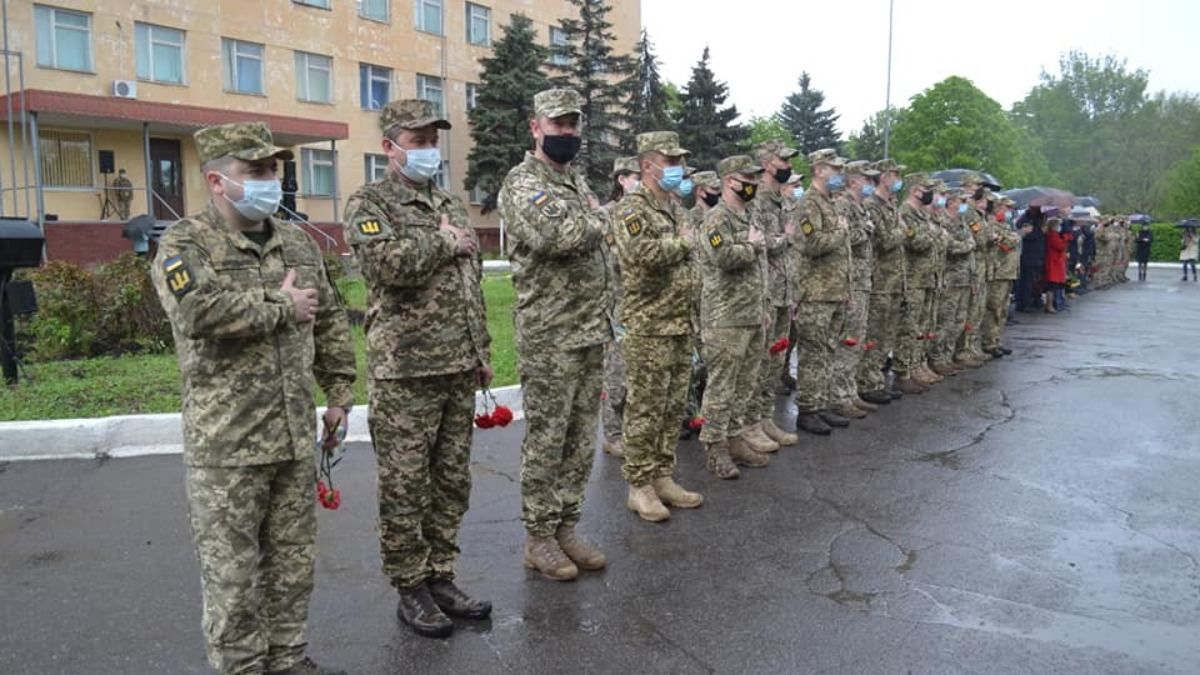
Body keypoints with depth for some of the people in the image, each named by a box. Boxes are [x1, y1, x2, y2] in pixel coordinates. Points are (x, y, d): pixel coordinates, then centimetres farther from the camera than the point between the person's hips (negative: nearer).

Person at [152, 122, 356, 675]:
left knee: (293, 559, 16)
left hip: (295, 436, 6)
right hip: (226, 443, -5)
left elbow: (331, 321, 18)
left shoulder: (297, 243, 11)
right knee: (232, 571, 6)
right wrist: (281, 308, -15)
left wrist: (339, 392, 15)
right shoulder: (184, 244, -7)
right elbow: (199, 312, -28)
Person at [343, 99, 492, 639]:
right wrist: (442, 242, -9)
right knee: (405, 487, 3)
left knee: (452, 481, 13)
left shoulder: (452, 205, 18)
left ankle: (440, 577, 26)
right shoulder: (369, 203, -3)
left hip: (459, 370, 7)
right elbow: (385, 262, -24)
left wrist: (482, 353, 18)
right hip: (405, 372, -6)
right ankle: (411, 590, 17)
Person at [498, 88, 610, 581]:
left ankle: (567, 527, 25)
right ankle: (539, 538, 15)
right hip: (548, 336, -8)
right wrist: (596, 220, -8)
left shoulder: (578, 181, 17)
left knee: (581, 440, 12)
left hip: (592, 332, 8)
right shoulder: (522, 182, -9)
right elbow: (556, 236, -27)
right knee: (546, 441, 2)